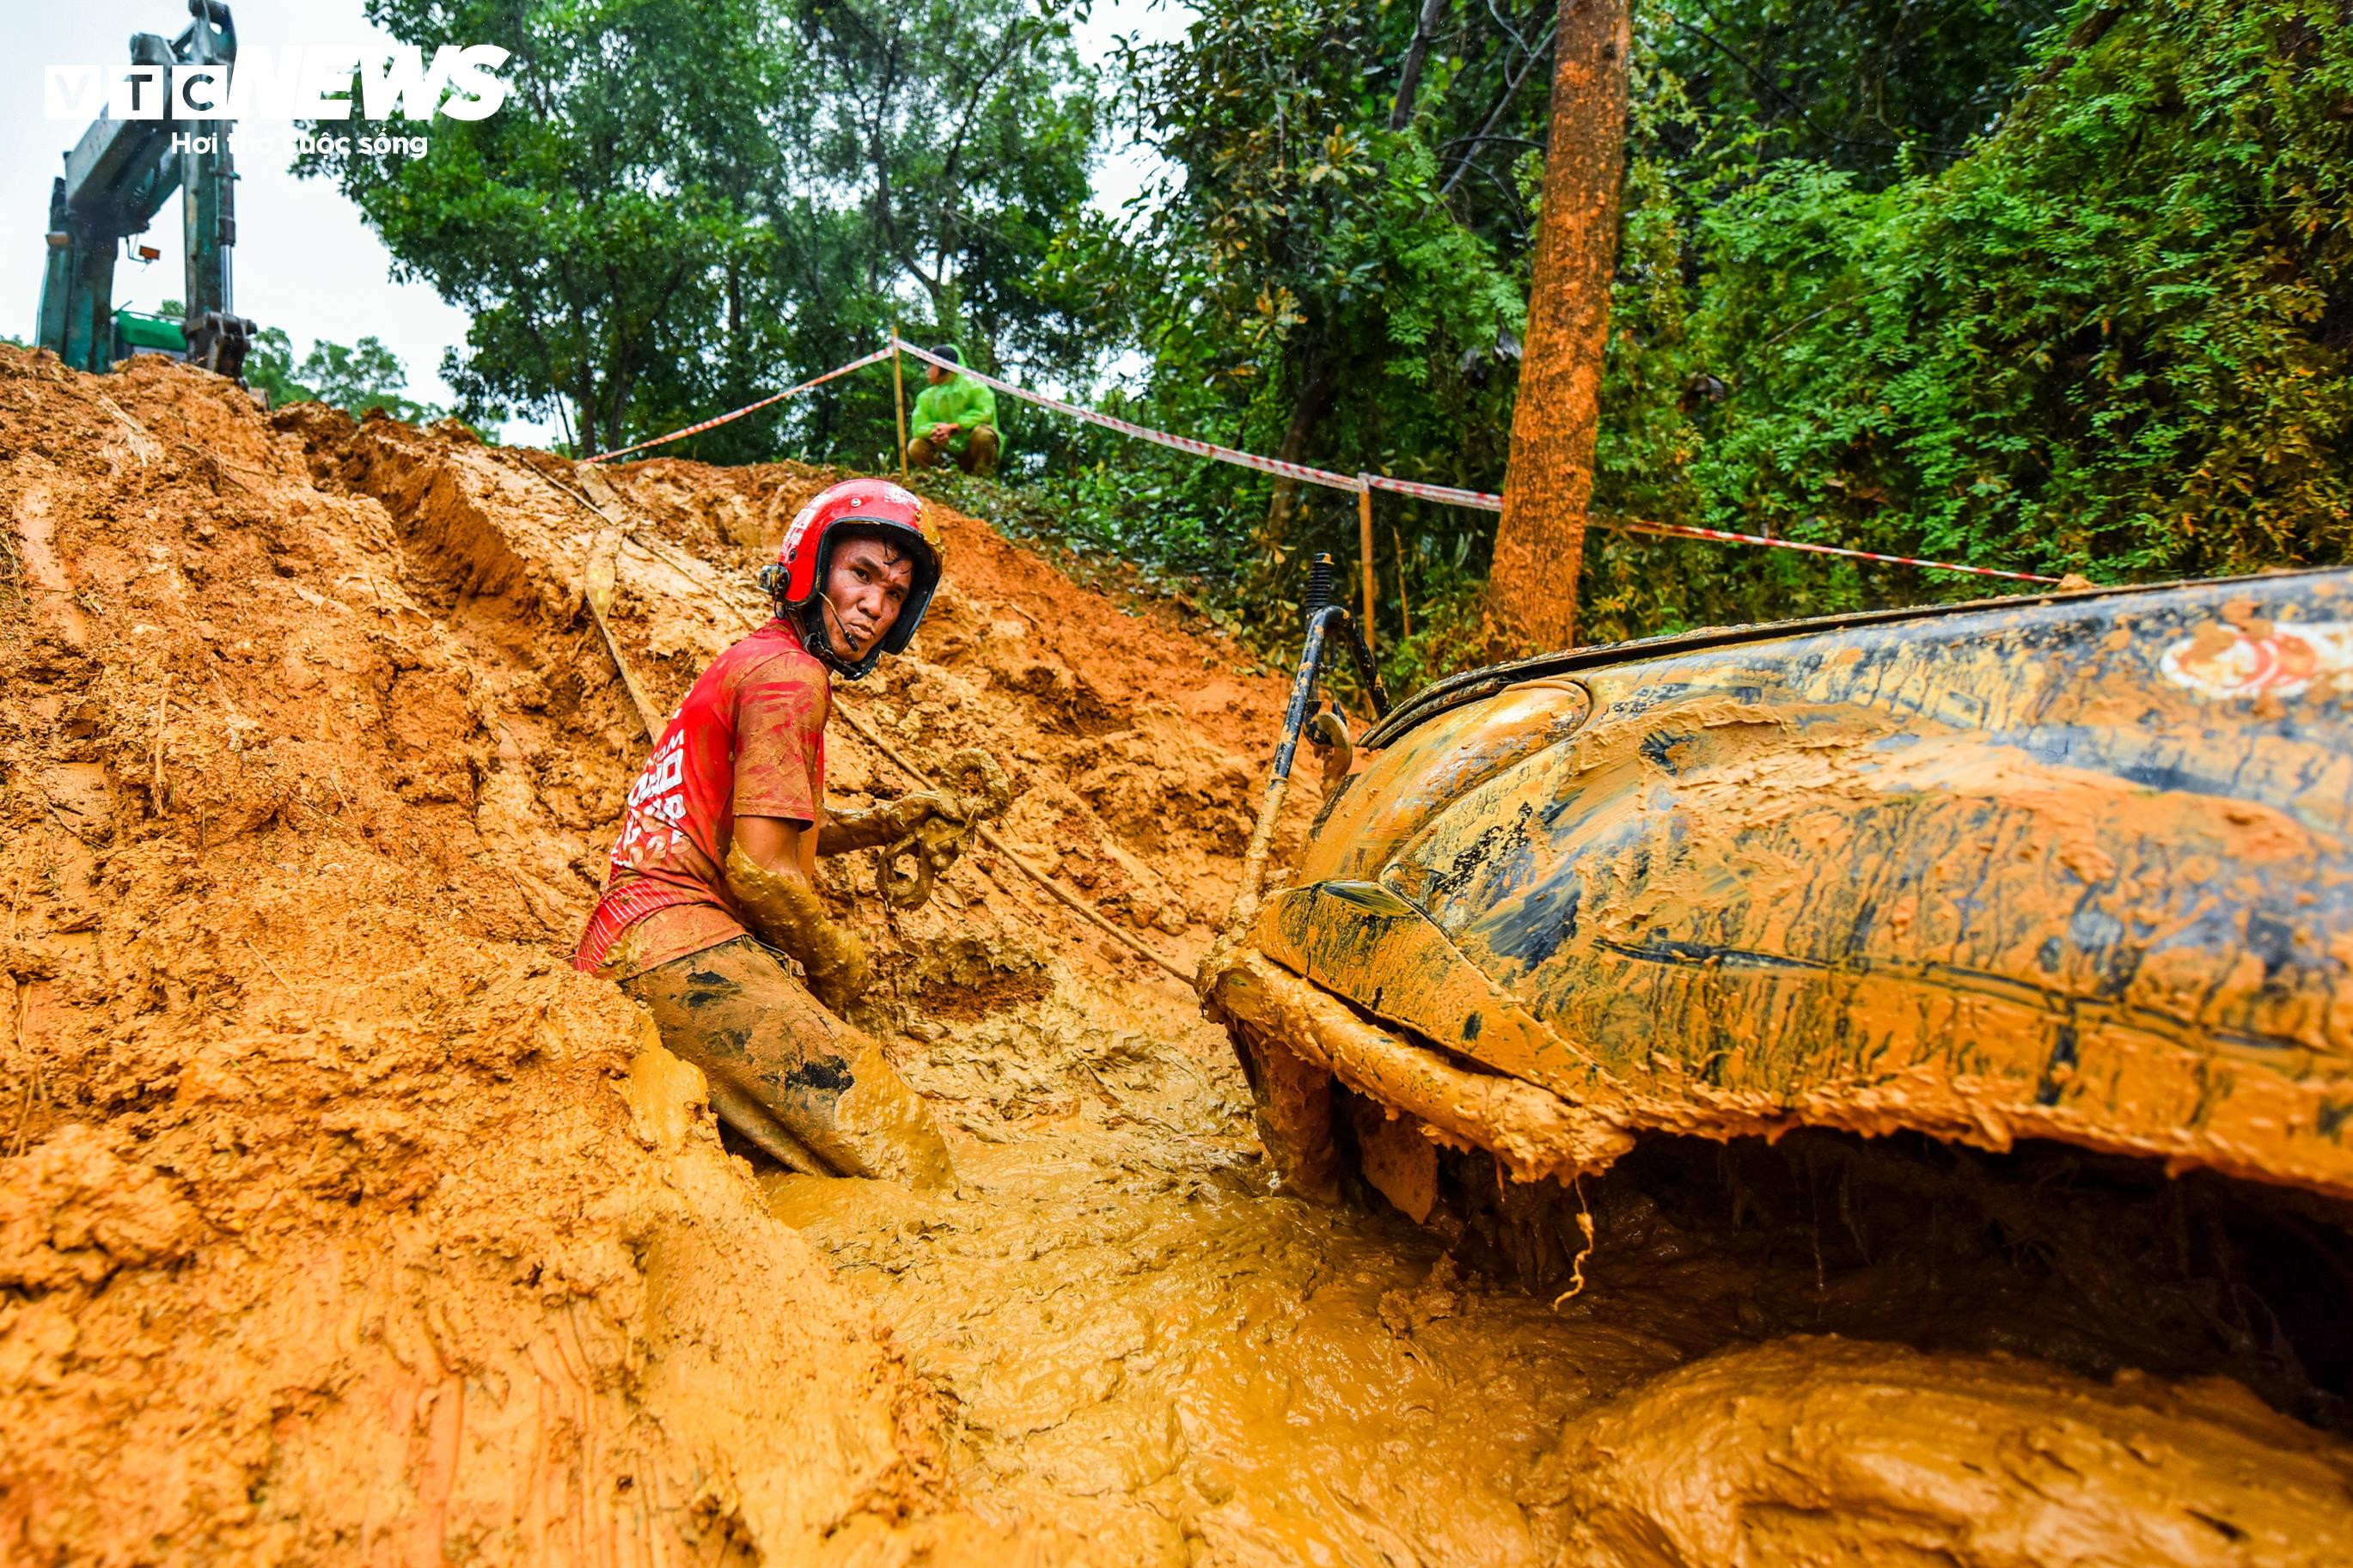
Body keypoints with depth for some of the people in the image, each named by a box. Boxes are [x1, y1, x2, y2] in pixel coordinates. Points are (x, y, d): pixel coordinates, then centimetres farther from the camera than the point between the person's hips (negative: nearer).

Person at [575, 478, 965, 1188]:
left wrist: (888, 822, 24)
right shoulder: (789, 675, -9)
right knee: (904, 1161, -18)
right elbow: (760, 866, -16)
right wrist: (838, 959, 1)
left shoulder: (753, 659, 24)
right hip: (685, 948, -11)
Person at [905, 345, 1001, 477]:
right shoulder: (927, 397, 9)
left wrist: (952, 428, -27)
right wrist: (933, 431, -27)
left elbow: (985, 413, -19)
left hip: (974, 449, -4)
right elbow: (919, 428, -1)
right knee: (915, 447, -14)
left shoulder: (972, 385, -4)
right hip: (951, 454, 4)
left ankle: (983, 479, -19)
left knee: (983, 433, -34)